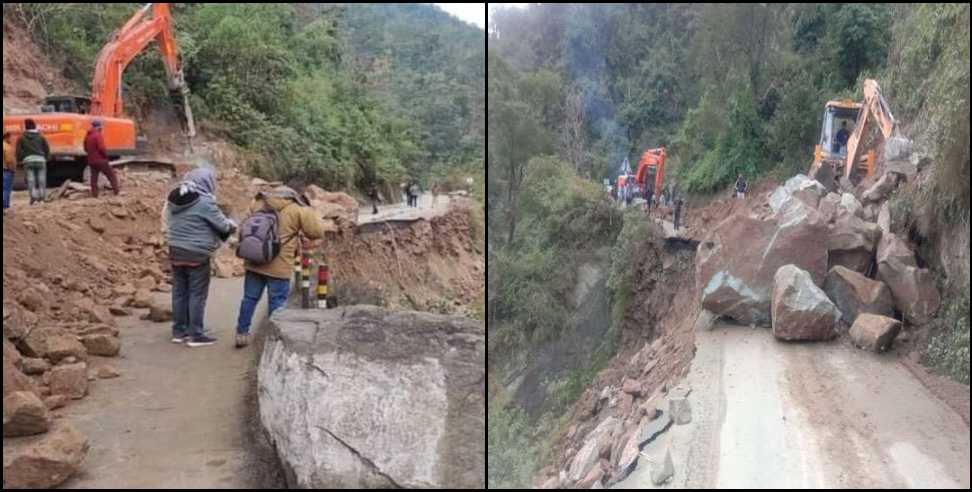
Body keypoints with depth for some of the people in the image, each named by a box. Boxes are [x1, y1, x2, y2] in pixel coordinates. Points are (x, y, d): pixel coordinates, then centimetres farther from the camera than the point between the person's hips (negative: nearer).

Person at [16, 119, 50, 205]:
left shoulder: (22, 137, 8)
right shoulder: (41, 137, 8)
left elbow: (18, 150, 4)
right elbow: (47, 148, 7)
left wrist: (19, 160, 13)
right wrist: (47, 158, 18)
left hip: (28, 160, 0)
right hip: (40, 159, 0)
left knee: (31, 179, -2)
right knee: (41, 178, 6)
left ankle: (33, 195, -13)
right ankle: (42, 195, 7)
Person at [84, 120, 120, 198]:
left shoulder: (87, 136, 12)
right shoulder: (98, 135, -14)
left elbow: (85, 148, 20)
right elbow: (101, 148, -21)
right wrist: (106, 155, -6)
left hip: (91, 161, 8)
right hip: (100, 160, -8)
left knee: (94, 178, 8)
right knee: (111, 175, 0)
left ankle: (94, 195, 6)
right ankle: (117, 191, -4)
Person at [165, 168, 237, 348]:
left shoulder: (173, 199, 6)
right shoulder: (204, 202, -16)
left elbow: (170, 222, 13)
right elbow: (222, 225, -9)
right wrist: (233, 225, 12)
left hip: (175, 251, 7)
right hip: (196, 255, -7)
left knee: (179, 292, 13)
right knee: (197, 294, 1)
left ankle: (179, 331, 22)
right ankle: (195, 334, 6)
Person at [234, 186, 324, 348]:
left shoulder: (259, 205, 12)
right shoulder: (297, 210, -5)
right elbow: (317, 231, -5)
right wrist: (308, 211, 12)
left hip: (254, 262, 5)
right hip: (278, 266, -5)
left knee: (250, 299, 17)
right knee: (277, 303, 5)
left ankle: (242, 334, 26)